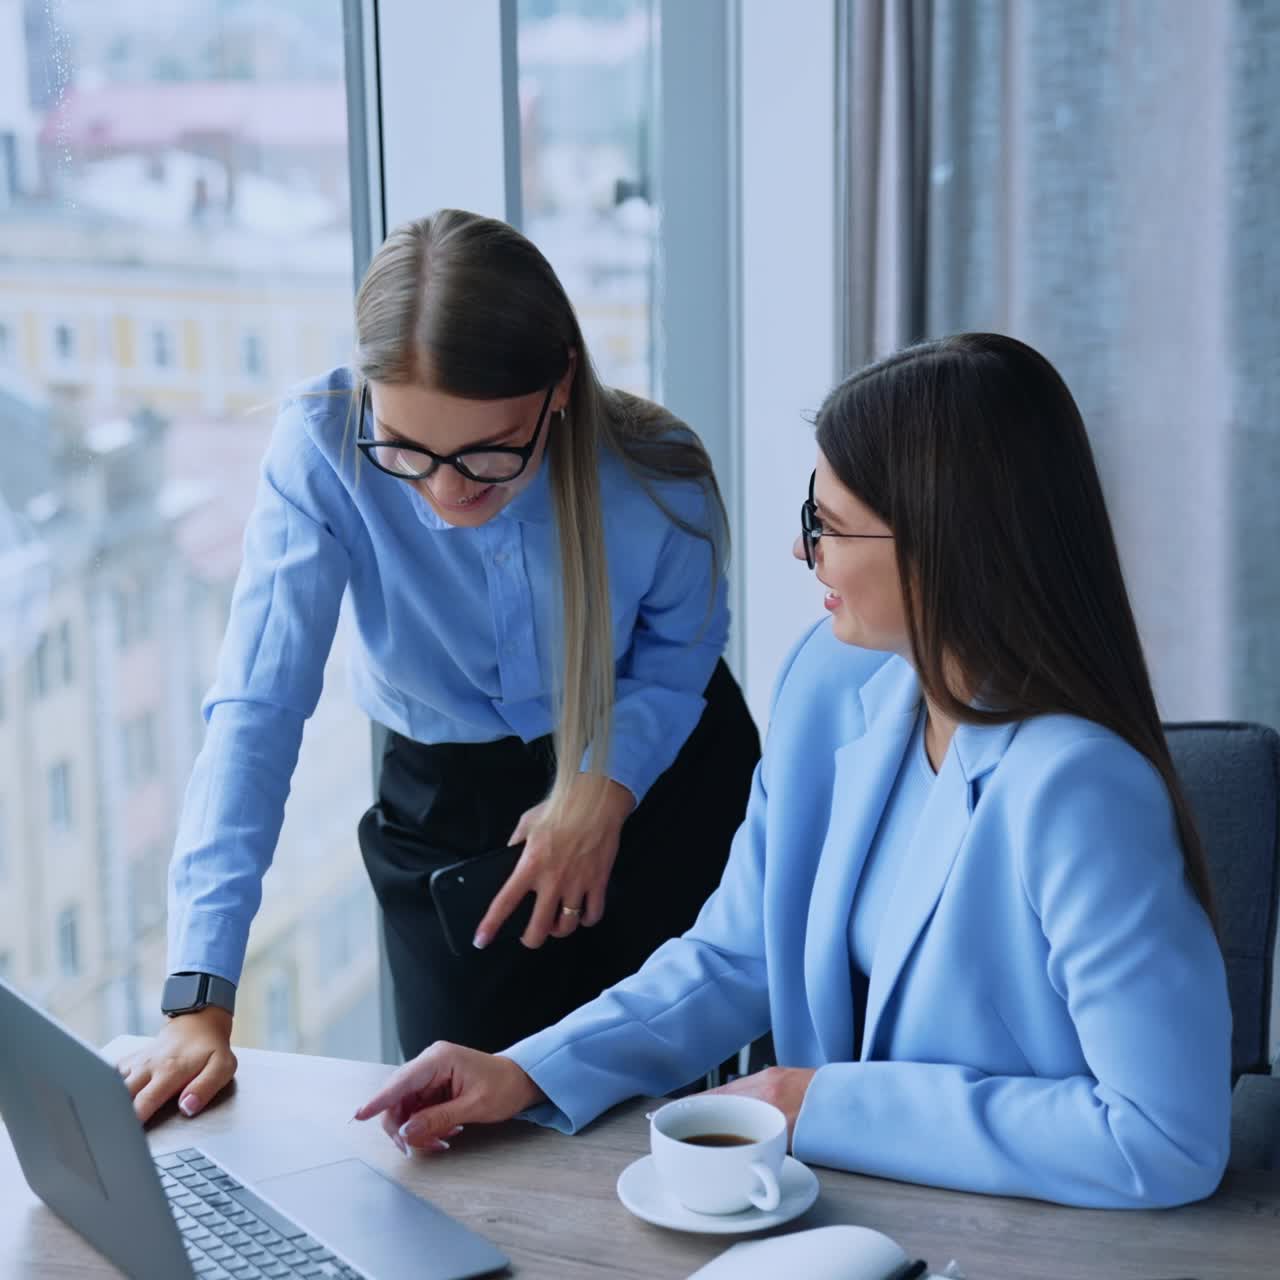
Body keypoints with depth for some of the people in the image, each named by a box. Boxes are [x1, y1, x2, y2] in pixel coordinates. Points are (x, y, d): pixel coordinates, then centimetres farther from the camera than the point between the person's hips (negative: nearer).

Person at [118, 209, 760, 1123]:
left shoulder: (657, 477, -28)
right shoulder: (322, 449, -31)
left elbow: (677, 656, -8)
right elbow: (258, 709, -32)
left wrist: (605, 787, -28)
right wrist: (198, 1003, -38)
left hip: (658, 777, 0)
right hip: (446, 799, 0)